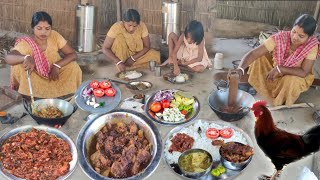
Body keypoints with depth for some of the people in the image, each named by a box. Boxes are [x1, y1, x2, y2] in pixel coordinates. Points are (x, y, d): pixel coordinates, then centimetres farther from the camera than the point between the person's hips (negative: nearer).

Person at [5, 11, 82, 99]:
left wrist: (57, 66, -28)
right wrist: (26, 57, -62)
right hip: (35, 79, -2)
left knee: (73, 67, -23)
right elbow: (8, 58, -40)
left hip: (54, 77, 2)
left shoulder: (54, 36, -13)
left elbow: (73, 54, -12)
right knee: (18, 66, -29)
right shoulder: (25, 43, -22)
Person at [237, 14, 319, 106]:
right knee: (260, 57, -19)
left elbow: (304, 72, -30)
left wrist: (280, 69, -37)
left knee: (292, 81, -35)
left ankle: (285, 101, 0)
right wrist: (240, 69, -52)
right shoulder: (279, 38, -30)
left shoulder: (312, 45, -30)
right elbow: (253, 53, -36)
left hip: (296, 75, -2)